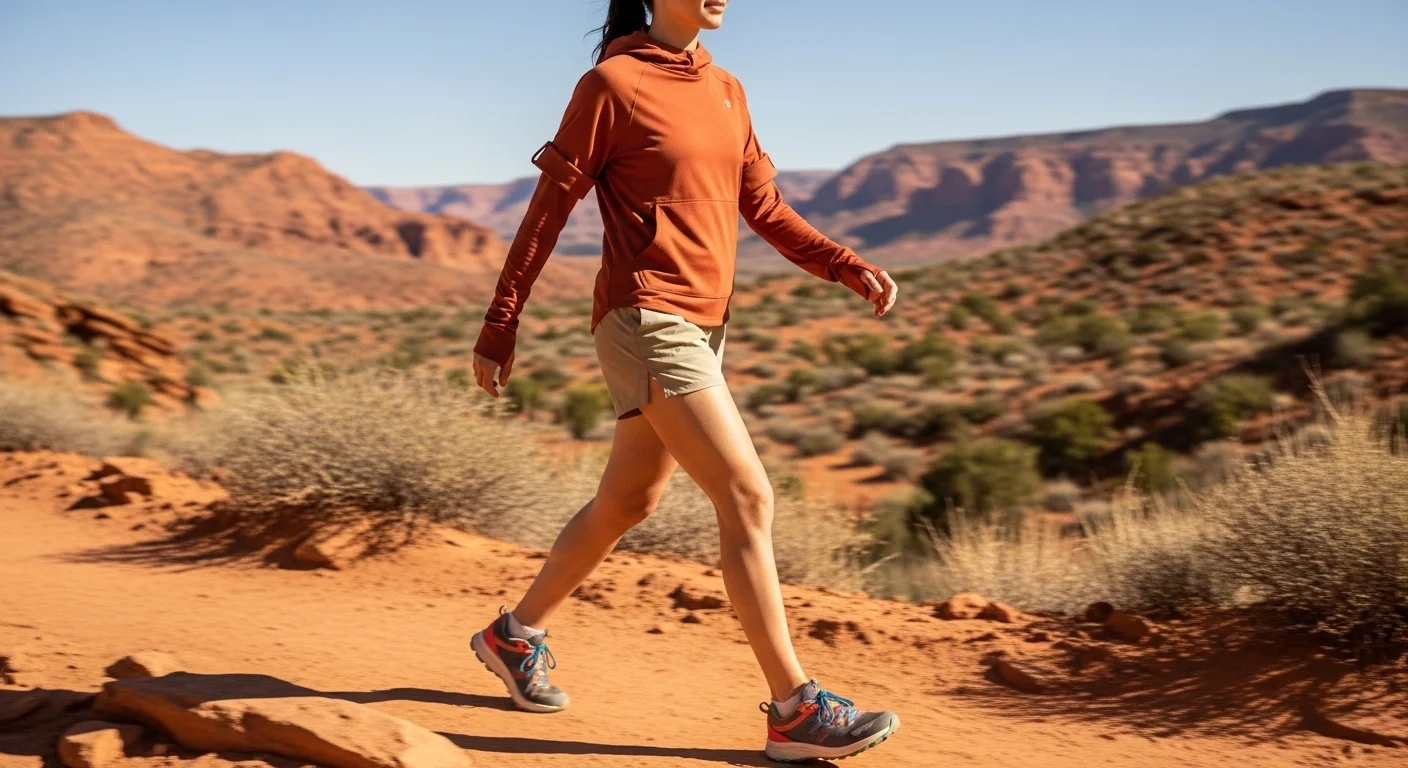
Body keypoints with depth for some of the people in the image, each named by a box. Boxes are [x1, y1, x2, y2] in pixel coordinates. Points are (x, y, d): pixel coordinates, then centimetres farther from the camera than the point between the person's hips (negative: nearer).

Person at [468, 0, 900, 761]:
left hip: (701, 327, 8)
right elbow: (548, 210, -6)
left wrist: (849, 267, -1)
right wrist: (499, 327, -4)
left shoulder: (727, 91, 14)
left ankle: (516, 634, 35)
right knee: (748, 496, -12)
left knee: (625, 503, 17)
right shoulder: (612, 83, -8)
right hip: (645, 323, -8)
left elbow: (766, 209, 14)